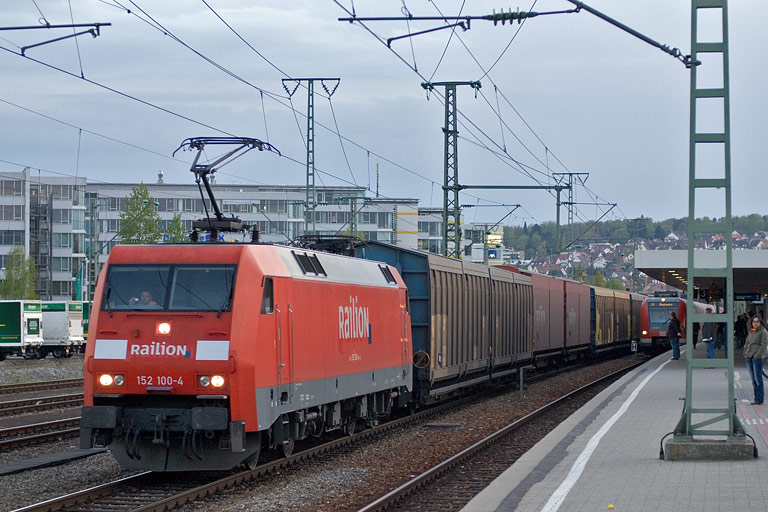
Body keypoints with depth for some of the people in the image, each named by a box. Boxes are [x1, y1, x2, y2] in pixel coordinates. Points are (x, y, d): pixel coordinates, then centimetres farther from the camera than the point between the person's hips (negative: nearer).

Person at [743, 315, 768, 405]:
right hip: (749, 357, 7)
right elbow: (747, 343, 22)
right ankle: (757, 398, 12)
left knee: (758, 378, -8)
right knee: (753, 379, 8)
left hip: (757, 357, -7)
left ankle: (759, 400, -7)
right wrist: (745, 354, 9)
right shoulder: (750, 332, 17)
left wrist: (757, 355, -16)